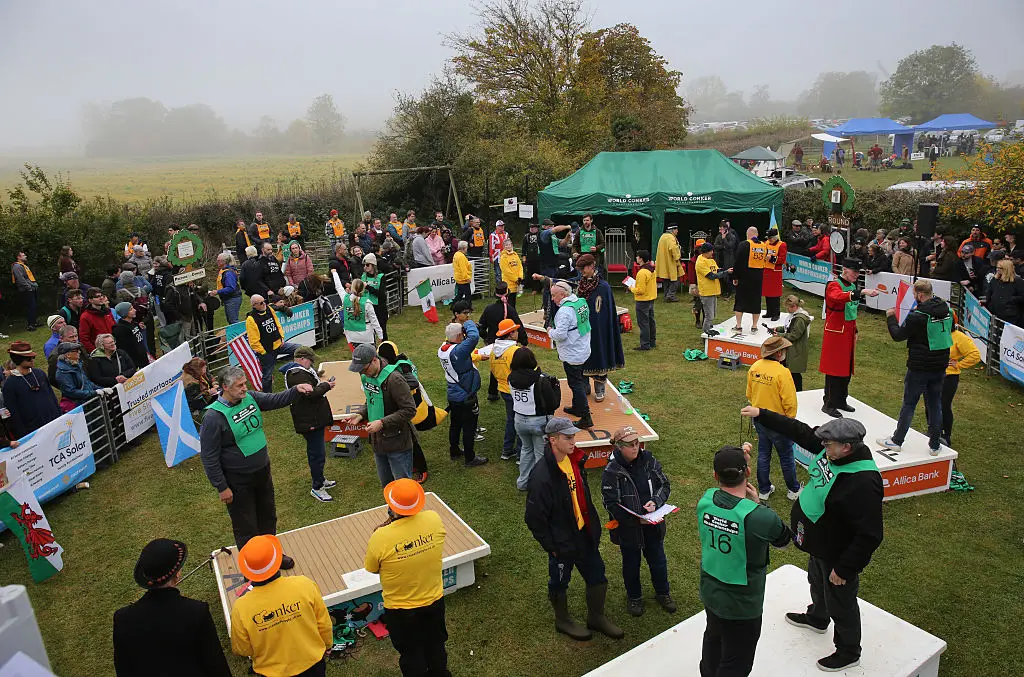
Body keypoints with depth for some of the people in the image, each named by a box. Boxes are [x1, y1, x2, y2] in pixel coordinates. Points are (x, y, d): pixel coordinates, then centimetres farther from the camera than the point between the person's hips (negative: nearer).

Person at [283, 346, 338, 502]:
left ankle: (320, 480, 37)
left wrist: (322, 384, 5)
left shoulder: (295, 371, 14)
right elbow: (311, 393, -26)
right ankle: (317, 488, 6)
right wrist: (326, 386, -13)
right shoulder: (298, 375, -21)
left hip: (314, 418, 12)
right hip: (310, 421, -12)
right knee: (317, 454, -4)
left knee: (315, 452, 23)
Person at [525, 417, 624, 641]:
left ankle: (596, 617, 42)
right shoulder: (542, 476, -30)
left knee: (597, 577, 19)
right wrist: (551, 546, -16)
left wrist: (593, 525, 14)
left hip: (584, 534, 7)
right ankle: (562, 620, 42)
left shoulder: (574, 460, -5)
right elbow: (534, 518, -22)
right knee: (559, 583, 17)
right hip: (561, 541, -7)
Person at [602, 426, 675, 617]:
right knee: (631, 563, 18)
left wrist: (655, 502, -19)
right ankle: (634, 597, 42)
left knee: (658, 560, 20)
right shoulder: (611, 471, -21)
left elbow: (665, 485, 0)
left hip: (653, 524, 3)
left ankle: (662, 593, 45)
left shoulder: (648, 460, -9)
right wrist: (636, 520, -25)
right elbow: (610, 504, -19)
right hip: (628, 527, -3)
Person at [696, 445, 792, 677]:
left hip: (710, 592, 6)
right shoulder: (760, 516, -33)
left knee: (714, 639, 33)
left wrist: (739, 459, 2)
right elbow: (784, 540, -10)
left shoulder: (705, 501, -16)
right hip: (741, 605, -6)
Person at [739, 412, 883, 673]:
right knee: (817, 583, 34)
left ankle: (848, 652, 41)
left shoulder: (864, 483, -40)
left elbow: (869, 536, -34)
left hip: (839, 554, -9)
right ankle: (817, 618, 63)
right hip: (819, 543, 9)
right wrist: (761, 415, -7)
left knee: (840, 604, 15)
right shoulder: (833, 449, -15)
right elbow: (799, 430, -2)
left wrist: (844, 568, -25)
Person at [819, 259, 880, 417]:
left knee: (847, 368, 14)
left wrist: (855, 332, 19)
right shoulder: (833, 285, -15)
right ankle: (829, 404, 6)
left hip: (848, 334, 8)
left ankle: (840, 401, 27)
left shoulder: (853, 286, 12)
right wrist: (862, 292, -49)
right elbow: (839, 297, -39)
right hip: (835, 335, -8)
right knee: (834, 369, -3)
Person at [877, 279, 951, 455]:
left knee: (909, 404, 5)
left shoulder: (917, 317, -21)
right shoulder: (946, 310, 0)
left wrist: (891, 317, 4)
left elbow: (898, 335, -11)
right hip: (940, 366, 6)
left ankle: (896, 441, 16)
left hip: (919, 368, -6)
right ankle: (934, 445, 20)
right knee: (935, 404, 14)